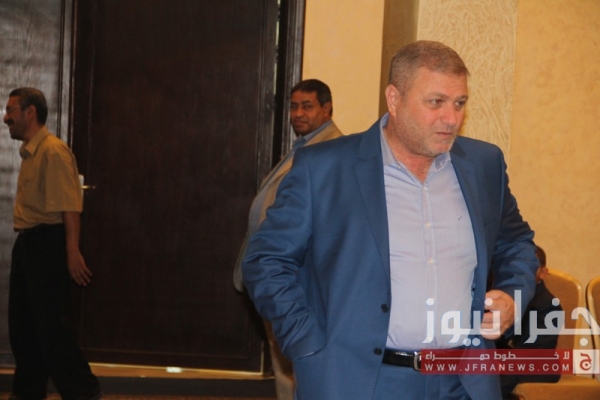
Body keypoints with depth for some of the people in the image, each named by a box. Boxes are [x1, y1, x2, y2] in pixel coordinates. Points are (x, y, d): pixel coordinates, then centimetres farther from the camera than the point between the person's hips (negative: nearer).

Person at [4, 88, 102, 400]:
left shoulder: (53, 151, -15)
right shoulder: (28, 153, 14)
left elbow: (69, 207, -21)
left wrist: (72, 252, -25)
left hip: (47, 244, -9)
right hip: (27, 243, 10)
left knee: (50, 324, -7)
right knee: (21, 324, 14)